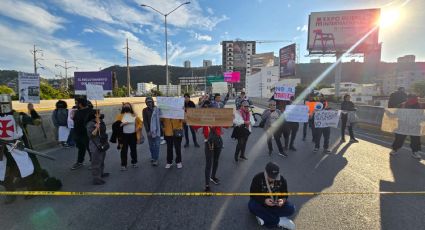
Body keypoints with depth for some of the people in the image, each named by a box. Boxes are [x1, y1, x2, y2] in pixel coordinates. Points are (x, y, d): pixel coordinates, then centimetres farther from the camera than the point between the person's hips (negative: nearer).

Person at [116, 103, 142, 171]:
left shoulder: (134, 115, 6)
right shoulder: (120, 116, 1)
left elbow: (140, 123, 9)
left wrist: (138, 128, -5)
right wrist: (122, 124, -20)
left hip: (133, 135, 2)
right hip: (124, 135, -2)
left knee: (133, 149, 12)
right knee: (124, 150, 0)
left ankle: (134, 162, 27)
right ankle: (123, 165, 9)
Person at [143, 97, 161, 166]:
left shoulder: (157, 109, 1)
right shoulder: (145, 110, 1)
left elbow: (160, 119, 5)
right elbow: (145, 121, -2)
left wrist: (160, 129, -2)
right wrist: (148, 131, -9)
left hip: (157, 130, 0)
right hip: (149, 130, 1)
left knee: (157, 145, -1)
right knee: (151, 145, 9)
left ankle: (155, 159, 5)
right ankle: (153, 157, 25)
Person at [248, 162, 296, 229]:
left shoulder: (282, 180, -12)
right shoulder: (258, 178, -21)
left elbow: (285, 194, -3)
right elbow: (253, 194, -18)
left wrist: (283, 200, -27)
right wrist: (264, 200, -35)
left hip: (276, 203, 3)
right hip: (261, 202, -2)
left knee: (291, 209, -22)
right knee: (252, 206, -34)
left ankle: (263, 216, -23)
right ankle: (279, 221, -24)